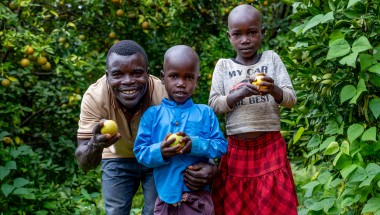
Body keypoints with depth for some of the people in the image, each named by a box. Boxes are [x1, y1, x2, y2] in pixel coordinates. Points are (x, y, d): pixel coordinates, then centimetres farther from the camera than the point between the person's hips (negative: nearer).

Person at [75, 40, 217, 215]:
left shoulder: (164, 95, -35)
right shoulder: (94, 97, -31)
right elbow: (84, 164, -32)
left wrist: (209, 167, -49)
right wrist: (95, 144, -57)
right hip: (117, 158, 1)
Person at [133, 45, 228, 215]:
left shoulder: (205, 113, 2)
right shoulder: (152, 114, 3)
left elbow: (222, 146, -2)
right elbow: (139, 151, 0)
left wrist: (196, 145, -19)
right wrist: (159, 152, -20)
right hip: (165, 199, 1)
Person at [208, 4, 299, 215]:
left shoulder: (272, 58, 3)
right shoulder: (223, 65, 4)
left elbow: (291, 99, -2)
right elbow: (213, 105, -3)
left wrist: (274, 90, -23)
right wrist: (240, 93, -20)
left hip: (270, 147, 0)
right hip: (237, 149, 1)